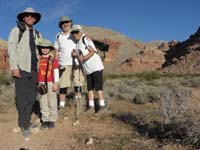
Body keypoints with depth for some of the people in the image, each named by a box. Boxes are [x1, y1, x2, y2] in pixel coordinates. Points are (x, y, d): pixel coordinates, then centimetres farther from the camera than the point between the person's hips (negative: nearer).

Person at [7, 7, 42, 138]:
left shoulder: (37, 34, 18)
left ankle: (26, 121, 21)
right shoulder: (16, 31, 3)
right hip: (21, 69, -4)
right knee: (23, 99, -2)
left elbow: (41, 50, 16)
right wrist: (14, 67, -15)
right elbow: (12, 49, -5)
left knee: (32, 98, 7)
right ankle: (24, 125, 10)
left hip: (34, 70, 5)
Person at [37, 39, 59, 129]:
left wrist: (56, 84, -8)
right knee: (43, 103, 7)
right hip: (41, 84, 3)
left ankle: (52, 120, 13)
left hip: (50, 84, -2)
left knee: (52, 103, 3)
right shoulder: (38, 60, 8)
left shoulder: (53, 60, 0)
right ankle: (45, 120, 17)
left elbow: (56, 72, -2)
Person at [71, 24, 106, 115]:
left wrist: (83, 58, -22)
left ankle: (102, 106, 1)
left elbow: (92, 52, -14)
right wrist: (75, 55, -5)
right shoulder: (77, 45, 16)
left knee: (98, 87, -6)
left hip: (96, 67, -7)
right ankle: (91, 107, 11)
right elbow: (80, 58, 14)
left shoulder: (86, 39, -5)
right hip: (88, 69, 7)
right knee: (90, 88, 6)